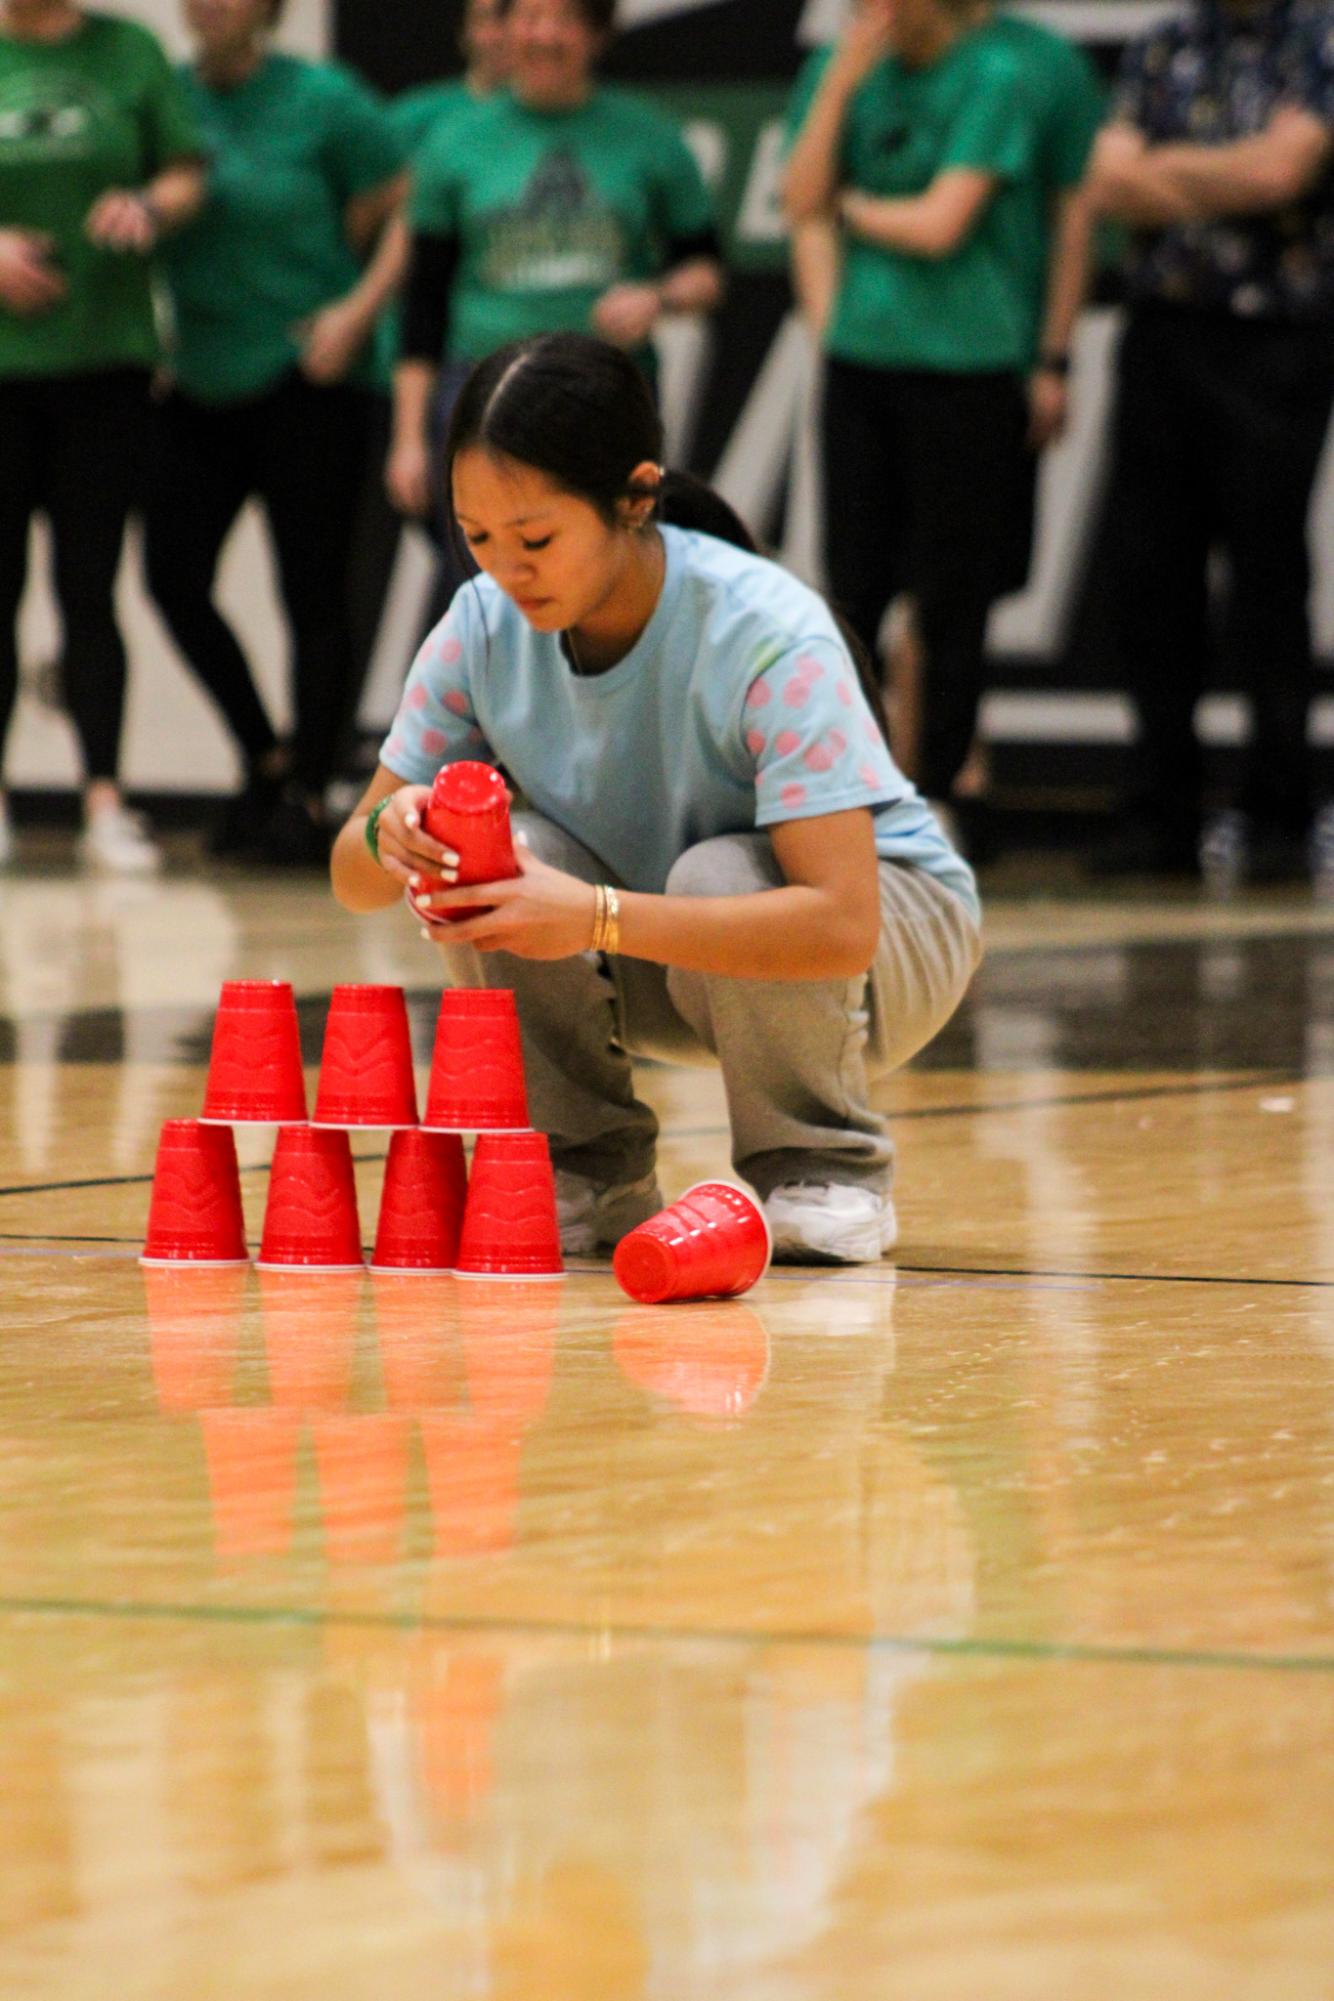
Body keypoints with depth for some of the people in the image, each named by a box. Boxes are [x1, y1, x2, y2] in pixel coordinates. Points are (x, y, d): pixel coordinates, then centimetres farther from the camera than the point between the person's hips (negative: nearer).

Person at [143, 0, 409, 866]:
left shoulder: (324, 101, -7)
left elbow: (403, 221, -4)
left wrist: (359, 311, -17)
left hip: (311, 382, -5)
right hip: (203, 385, 5)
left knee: (314, 593, -1)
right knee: (174, 575, -2)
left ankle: (307, 797, 10)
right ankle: (268, 759, 17)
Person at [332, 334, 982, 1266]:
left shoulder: (767, 636, -32)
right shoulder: (485, 627, -17)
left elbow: (839, 926, -41)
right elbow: (353, 876, -11)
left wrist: (599, 917, -50)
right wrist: (387, 839, -37)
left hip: (890, 925, -4)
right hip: (662, 963, 4)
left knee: (719, 872, -35)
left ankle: (824, 1171, -10)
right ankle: (589, 1175, -3)